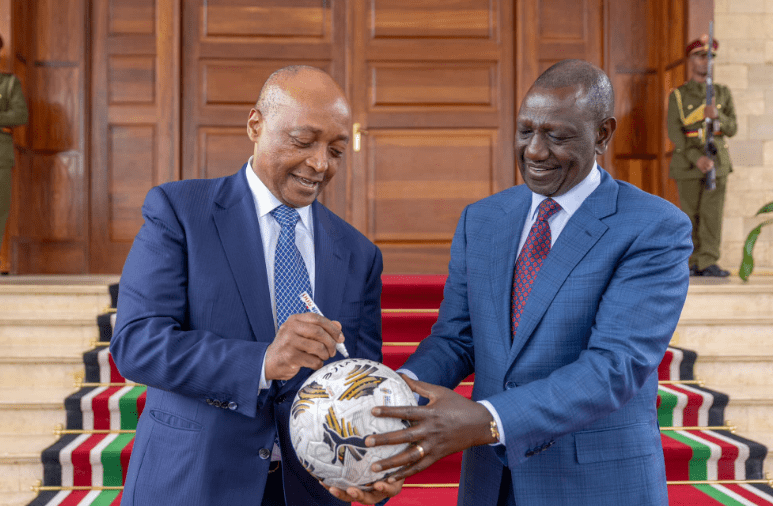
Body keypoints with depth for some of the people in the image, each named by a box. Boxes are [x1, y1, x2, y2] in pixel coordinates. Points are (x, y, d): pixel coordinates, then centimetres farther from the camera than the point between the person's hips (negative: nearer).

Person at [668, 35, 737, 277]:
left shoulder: (723, 93, 10)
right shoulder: (677, 96, 3)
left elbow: (732, 129, 3)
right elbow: (674, 132, -7)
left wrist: (717, 115, -19)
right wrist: (697, 158, -19)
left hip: (717, 161, 2)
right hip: (688, 162, -2)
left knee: (712, 213, -5)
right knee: (690, 215, 1)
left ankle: (709, 263, -2)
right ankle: (692, 263, 9)